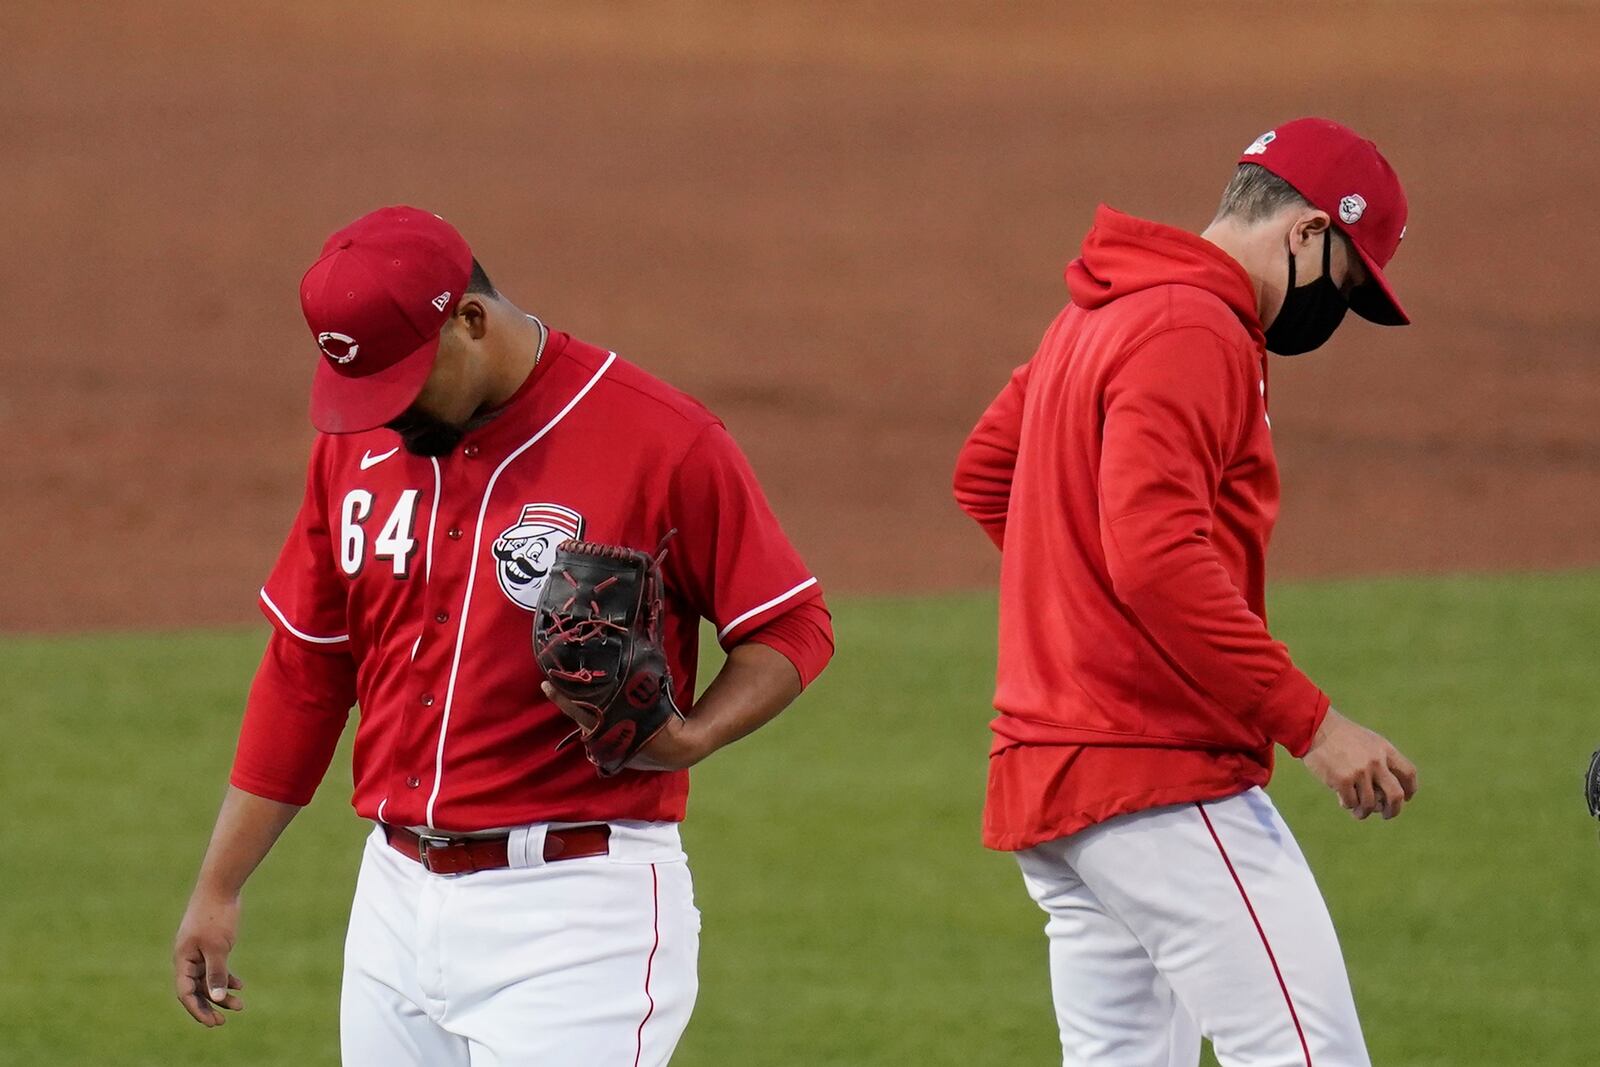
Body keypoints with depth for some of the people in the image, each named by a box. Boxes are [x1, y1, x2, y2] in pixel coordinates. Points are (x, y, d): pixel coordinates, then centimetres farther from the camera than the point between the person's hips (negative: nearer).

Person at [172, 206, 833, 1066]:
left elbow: (792, 629, -2)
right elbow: (303, 673, 15)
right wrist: (216, 889, 14)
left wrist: (690, 740, -21)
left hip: (573, 914, -6)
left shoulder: (664, 442, -10)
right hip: (395, 899, 6)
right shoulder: (355, 444, 8)